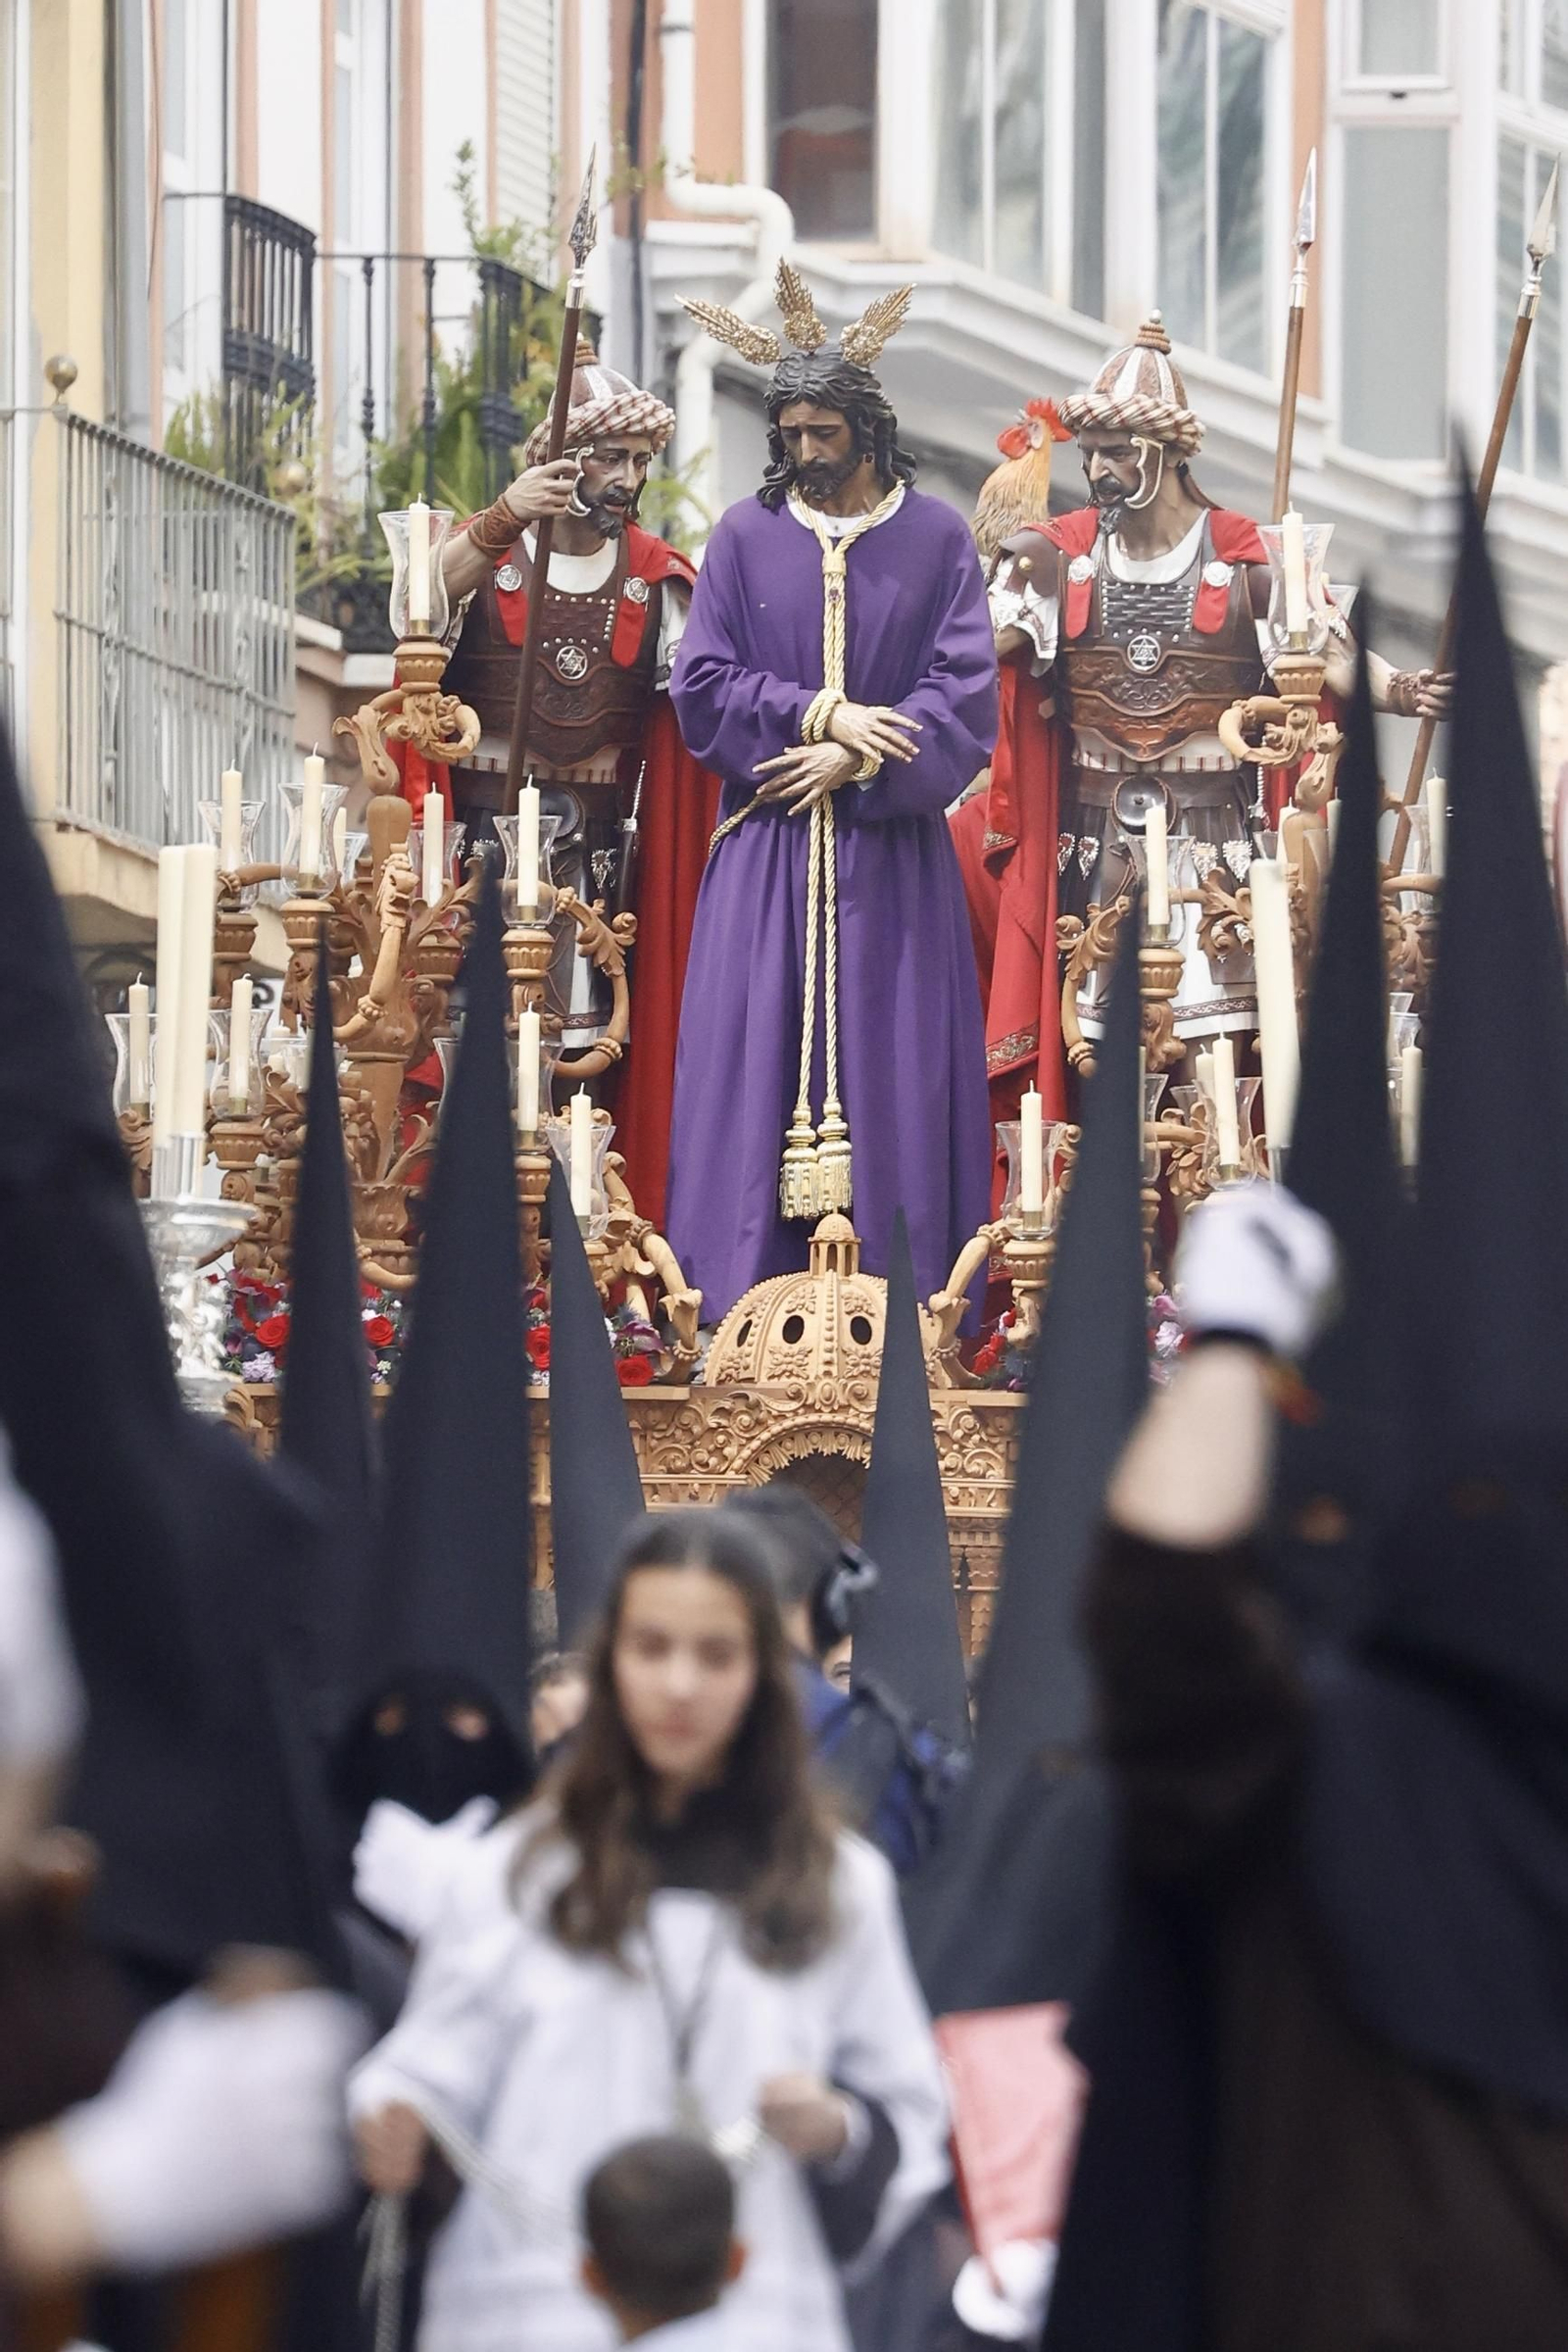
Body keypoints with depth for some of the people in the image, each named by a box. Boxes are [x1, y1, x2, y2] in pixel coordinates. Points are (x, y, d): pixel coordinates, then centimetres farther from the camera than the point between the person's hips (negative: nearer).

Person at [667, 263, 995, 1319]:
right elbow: (700, 687, 1)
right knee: (758, 1061, -4)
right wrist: (820, 715, -11)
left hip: (892, 851, -1)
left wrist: (853, 761, -12)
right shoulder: (746, 537, 6)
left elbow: (965, 692, -3)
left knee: (891, 1065, -2)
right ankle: (758, 1302, -3)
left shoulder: (936, 538, 3)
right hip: (767, 853, 1)